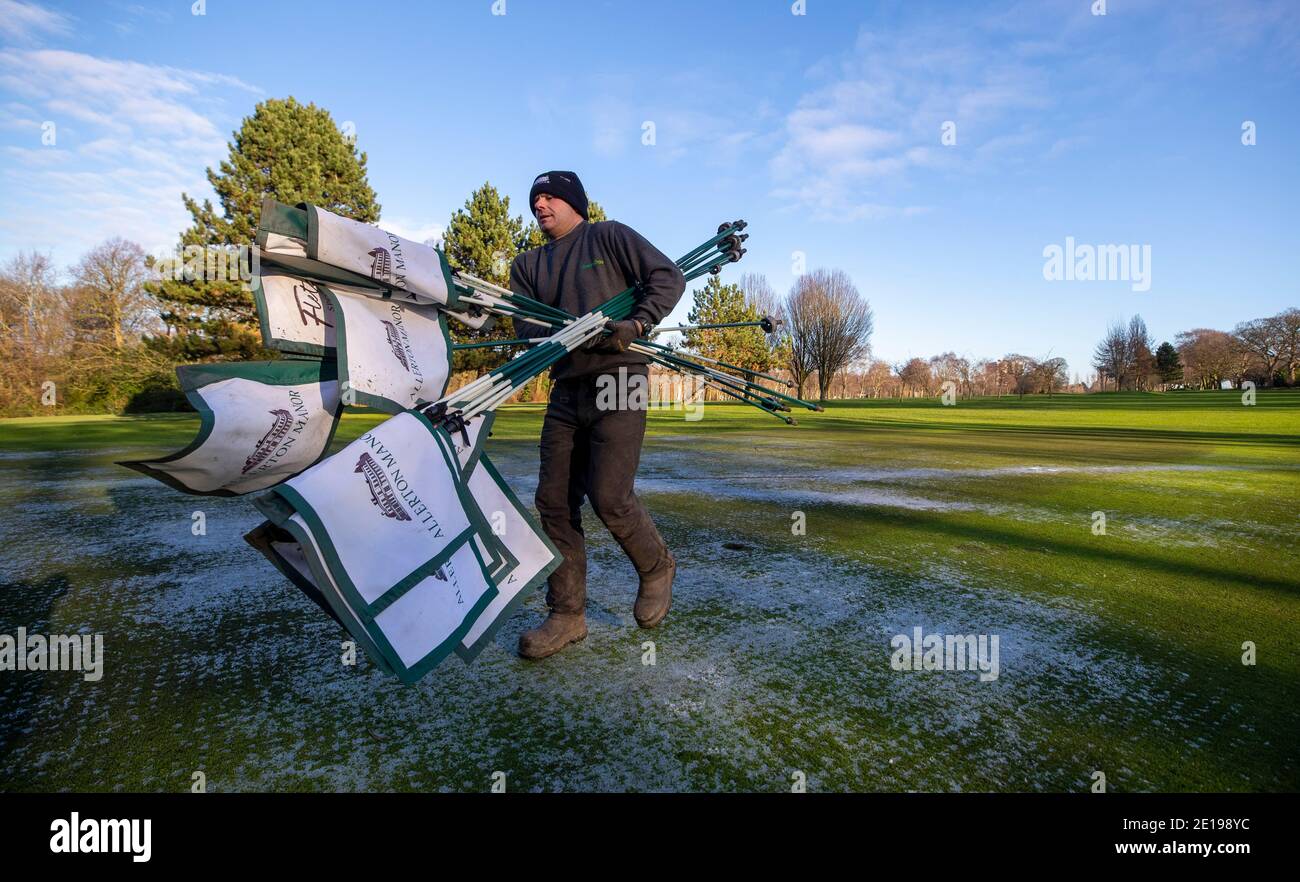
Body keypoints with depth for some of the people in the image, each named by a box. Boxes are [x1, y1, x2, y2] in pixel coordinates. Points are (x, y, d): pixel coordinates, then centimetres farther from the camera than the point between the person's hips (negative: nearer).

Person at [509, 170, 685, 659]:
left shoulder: (609, 236, 6)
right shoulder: (527, 265, 19)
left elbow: (669, 277, -2)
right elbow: (525, 326, 5)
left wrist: (636, 325, -18)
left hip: (618, 382, -5)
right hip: (566, 389, 6)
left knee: (609, 498, -13)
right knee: (554, 502, 1)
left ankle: (657, 567, 17)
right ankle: (567, 614, 12)